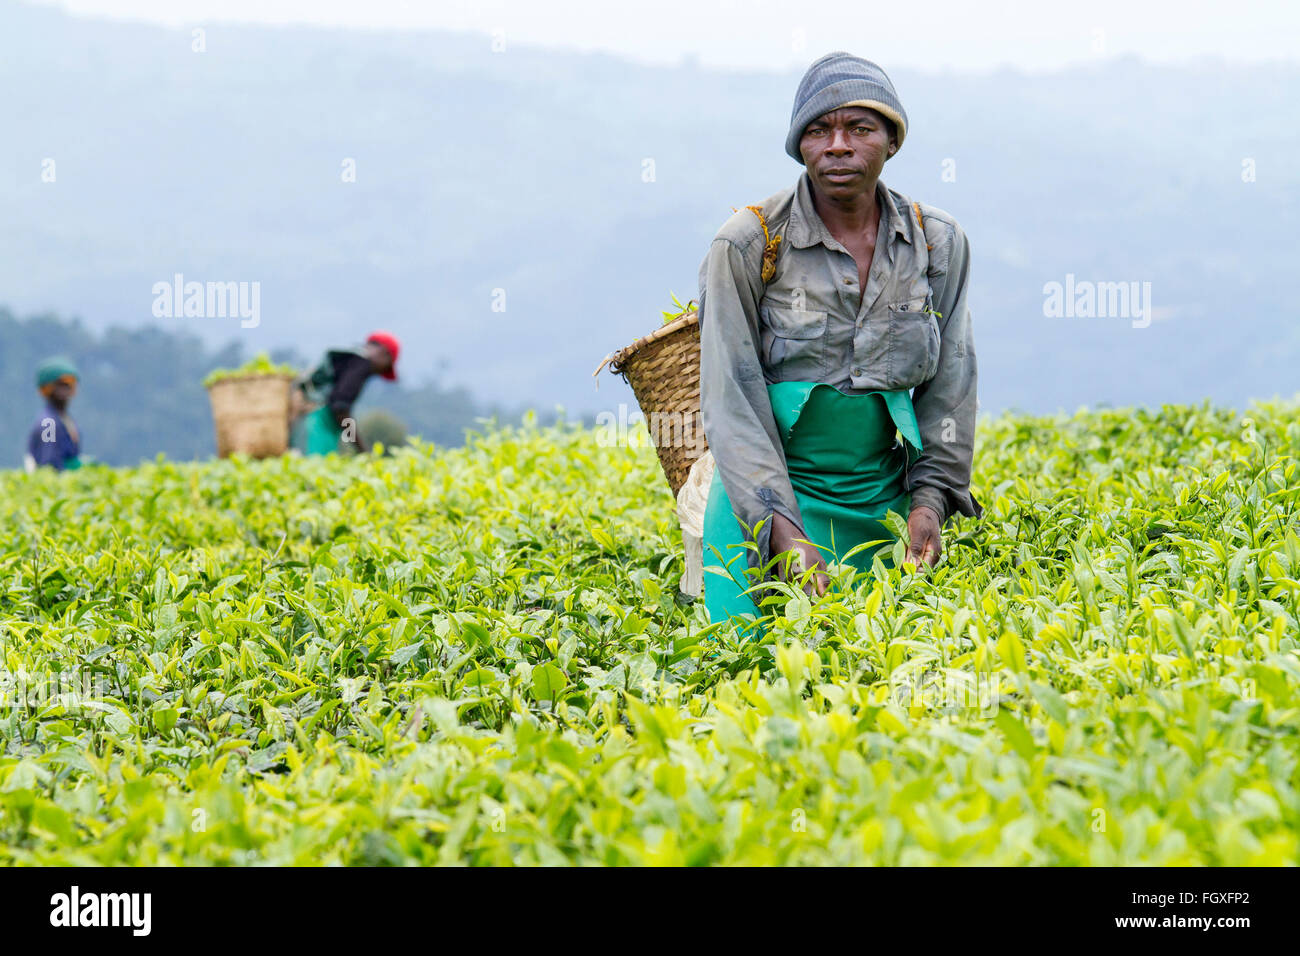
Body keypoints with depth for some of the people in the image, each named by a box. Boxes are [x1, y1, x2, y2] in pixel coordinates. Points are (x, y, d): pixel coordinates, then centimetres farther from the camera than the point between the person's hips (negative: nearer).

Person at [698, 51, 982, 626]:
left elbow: (950, 384, 8)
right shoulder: (747, 245, -9)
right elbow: (731, 400, -12)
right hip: (765, 502, -3)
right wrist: (785, 530, -22)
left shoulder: (939, 244, 2)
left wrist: (930, 501, -6)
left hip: (884, 507, 3)